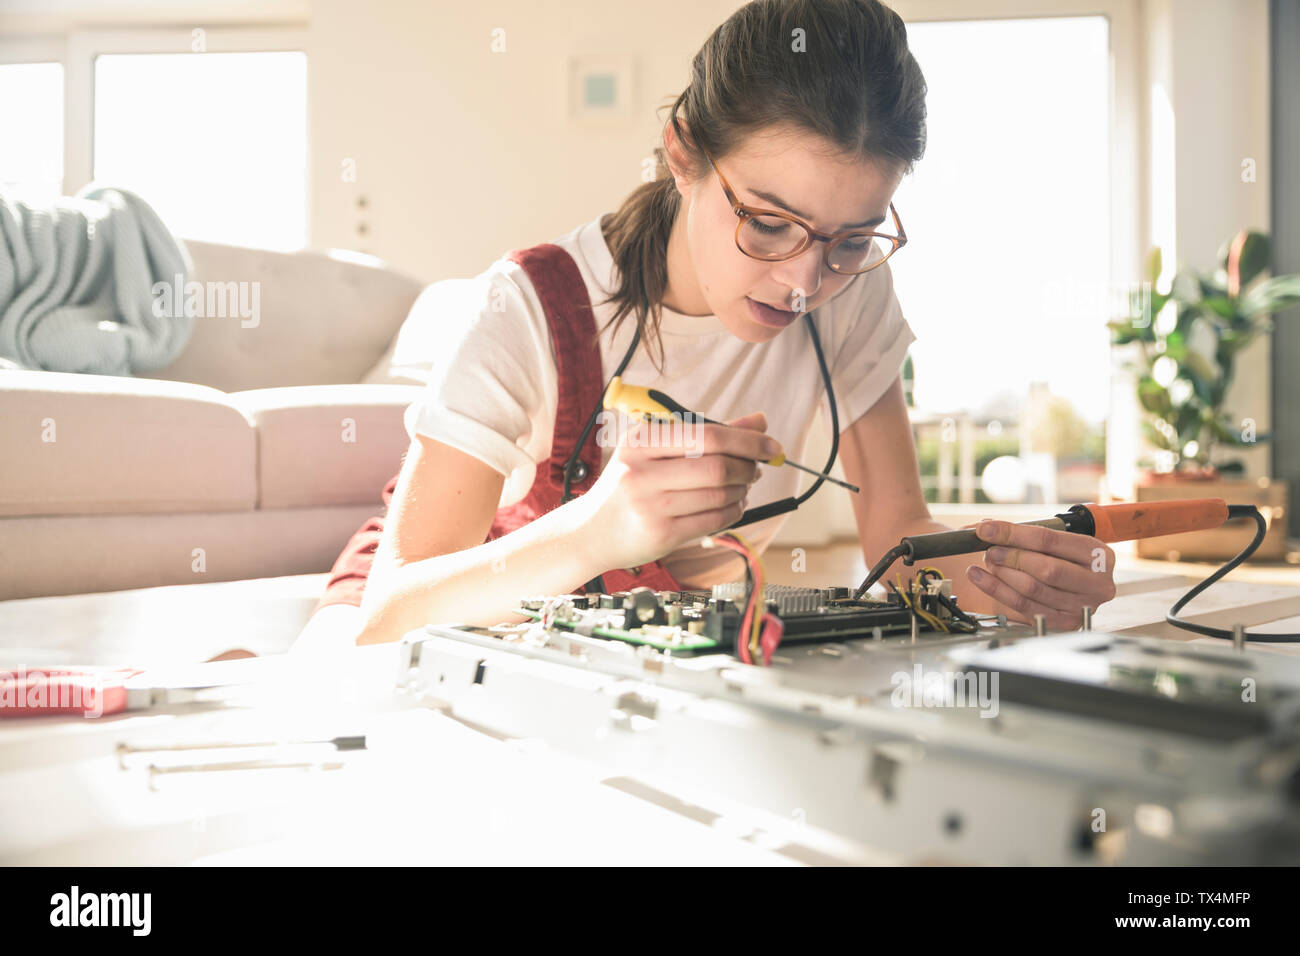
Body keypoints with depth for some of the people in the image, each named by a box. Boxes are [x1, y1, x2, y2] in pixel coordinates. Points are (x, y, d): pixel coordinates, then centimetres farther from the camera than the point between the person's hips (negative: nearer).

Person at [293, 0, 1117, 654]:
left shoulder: (850, 293, -15)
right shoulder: (532, 312, -28)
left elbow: (895, 525, -9)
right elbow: (386, 620, -32)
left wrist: (990, 568, -32)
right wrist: (592, 532, -51)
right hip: (455, 606, -3)